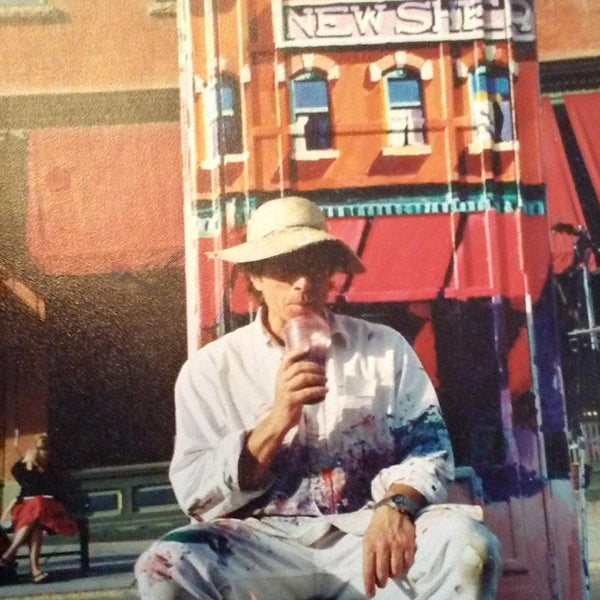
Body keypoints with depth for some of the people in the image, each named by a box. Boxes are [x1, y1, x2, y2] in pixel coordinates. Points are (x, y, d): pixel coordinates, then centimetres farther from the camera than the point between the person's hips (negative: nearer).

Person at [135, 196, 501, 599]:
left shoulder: (385, 347, 9)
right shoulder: (210, 368, 5)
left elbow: (429, 443, 4)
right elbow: (197, 497, -1)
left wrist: (397, 507, -18)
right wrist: (278, 419, -14)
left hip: (368, 533, 1)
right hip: (265, 544, 0)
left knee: (470, 546, -29)